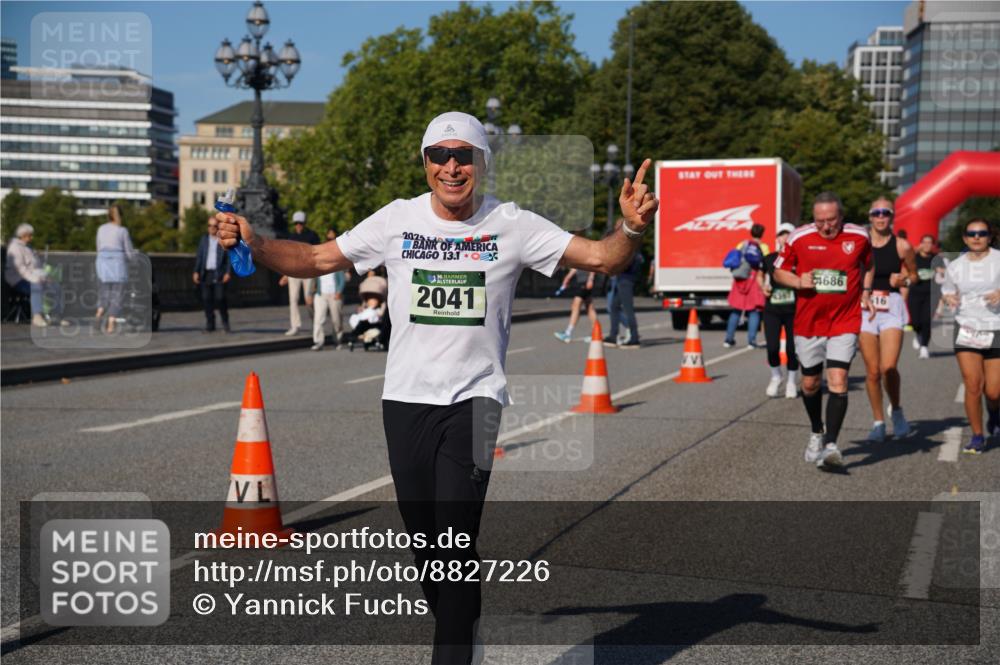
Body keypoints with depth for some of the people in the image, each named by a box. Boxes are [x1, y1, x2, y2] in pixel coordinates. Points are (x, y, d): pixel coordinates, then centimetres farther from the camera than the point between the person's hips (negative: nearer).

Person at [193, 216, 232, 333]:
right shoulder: (204, 239, 13)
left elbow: (230, 257, -2)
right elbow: (199, 256, 13)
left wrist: (228, 273, -12)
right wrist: (196, 272, 5)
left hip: (219, 274, -4)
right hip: (206, 274, 4)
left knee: (220, 298, -13)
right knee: (206, 299, 0)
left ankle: (225, 323, 1)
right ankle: (210, 325, 6)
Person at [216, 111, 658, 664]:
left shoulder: (512, 225, -2)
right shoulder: (398, 220, 2)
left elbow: (601, 258, -4)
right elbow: (318, 260, 7)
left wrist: (633, 228, -25)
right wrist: (253, 245, -9)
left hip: (475, 399, -2)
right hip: (406, 398, 3)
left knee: (456, 536, -15)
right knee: (425, 541, 9)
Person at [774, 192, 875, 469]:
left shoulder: (859, 237, -1)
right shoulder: (799, 238, -5)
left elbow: (868, 266, 20)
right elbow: (779, 271, 6)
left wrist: (865, 292, 6)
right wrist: (798, 282, -13)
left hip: (845, 323, -1)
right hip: (808, 322, 1)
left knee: (838, 382, -14)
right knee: (810, 384, 13)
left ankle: (831, 444, -13)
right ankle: (816, 433, 38)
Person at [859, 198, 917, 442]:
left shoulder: (902, 246, 1)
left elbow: (913, 275, 14)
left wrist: (904, 280, -7)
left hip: (892, 307, -1)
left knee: (888, 367, -14)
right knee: (872, 371, 3)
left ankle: (896, 410, 14)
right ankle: (878, 421, 18)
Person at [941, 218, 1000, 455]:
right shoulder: (955, 266, 8)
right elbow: (947, 290, 20)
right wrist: (949, 298, -3)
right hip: (967, 329, 1)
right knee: (973, 385, -8)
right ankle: (977, 436, 7)